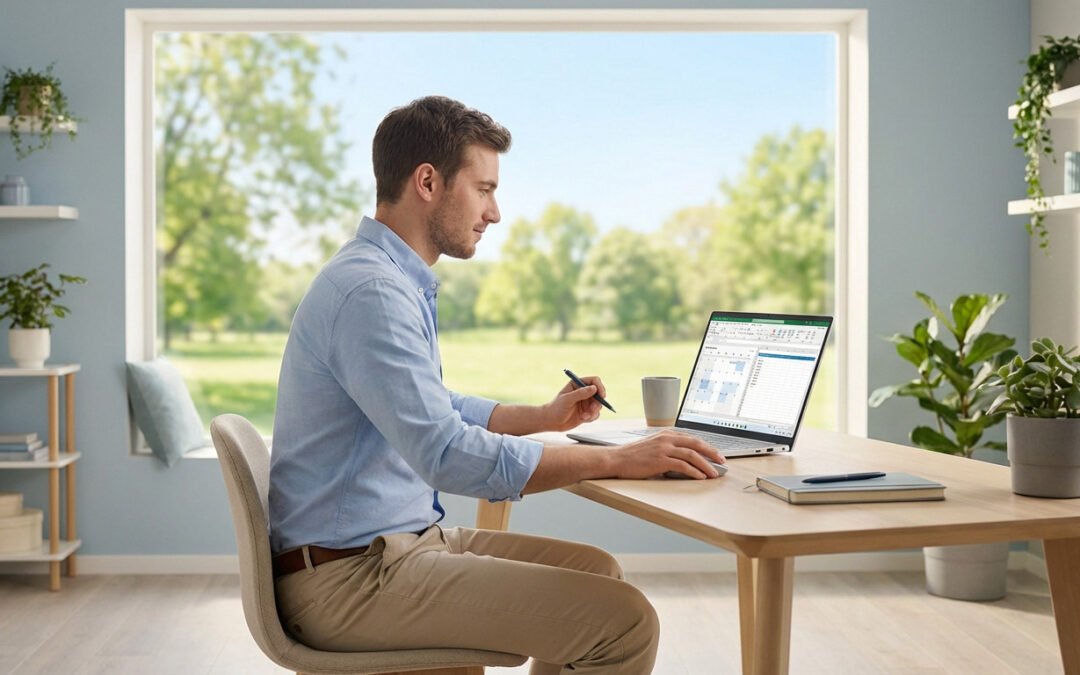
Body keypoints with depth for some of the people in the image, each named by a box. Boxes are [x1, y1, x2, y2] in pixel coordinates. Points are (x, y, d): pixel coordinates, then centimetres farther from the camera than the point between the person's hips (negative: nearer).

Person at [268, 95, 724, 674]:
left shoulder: (399, 280, 14)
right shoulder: (370, 291, -21)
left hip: (399, 541, 11)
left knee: (595, 571, 15)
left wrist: (545, 418, 22)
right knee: (623, 621, -16)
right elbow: (448, 454, -28)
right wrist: (618, 460, -23)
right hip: (350, 577, -10)